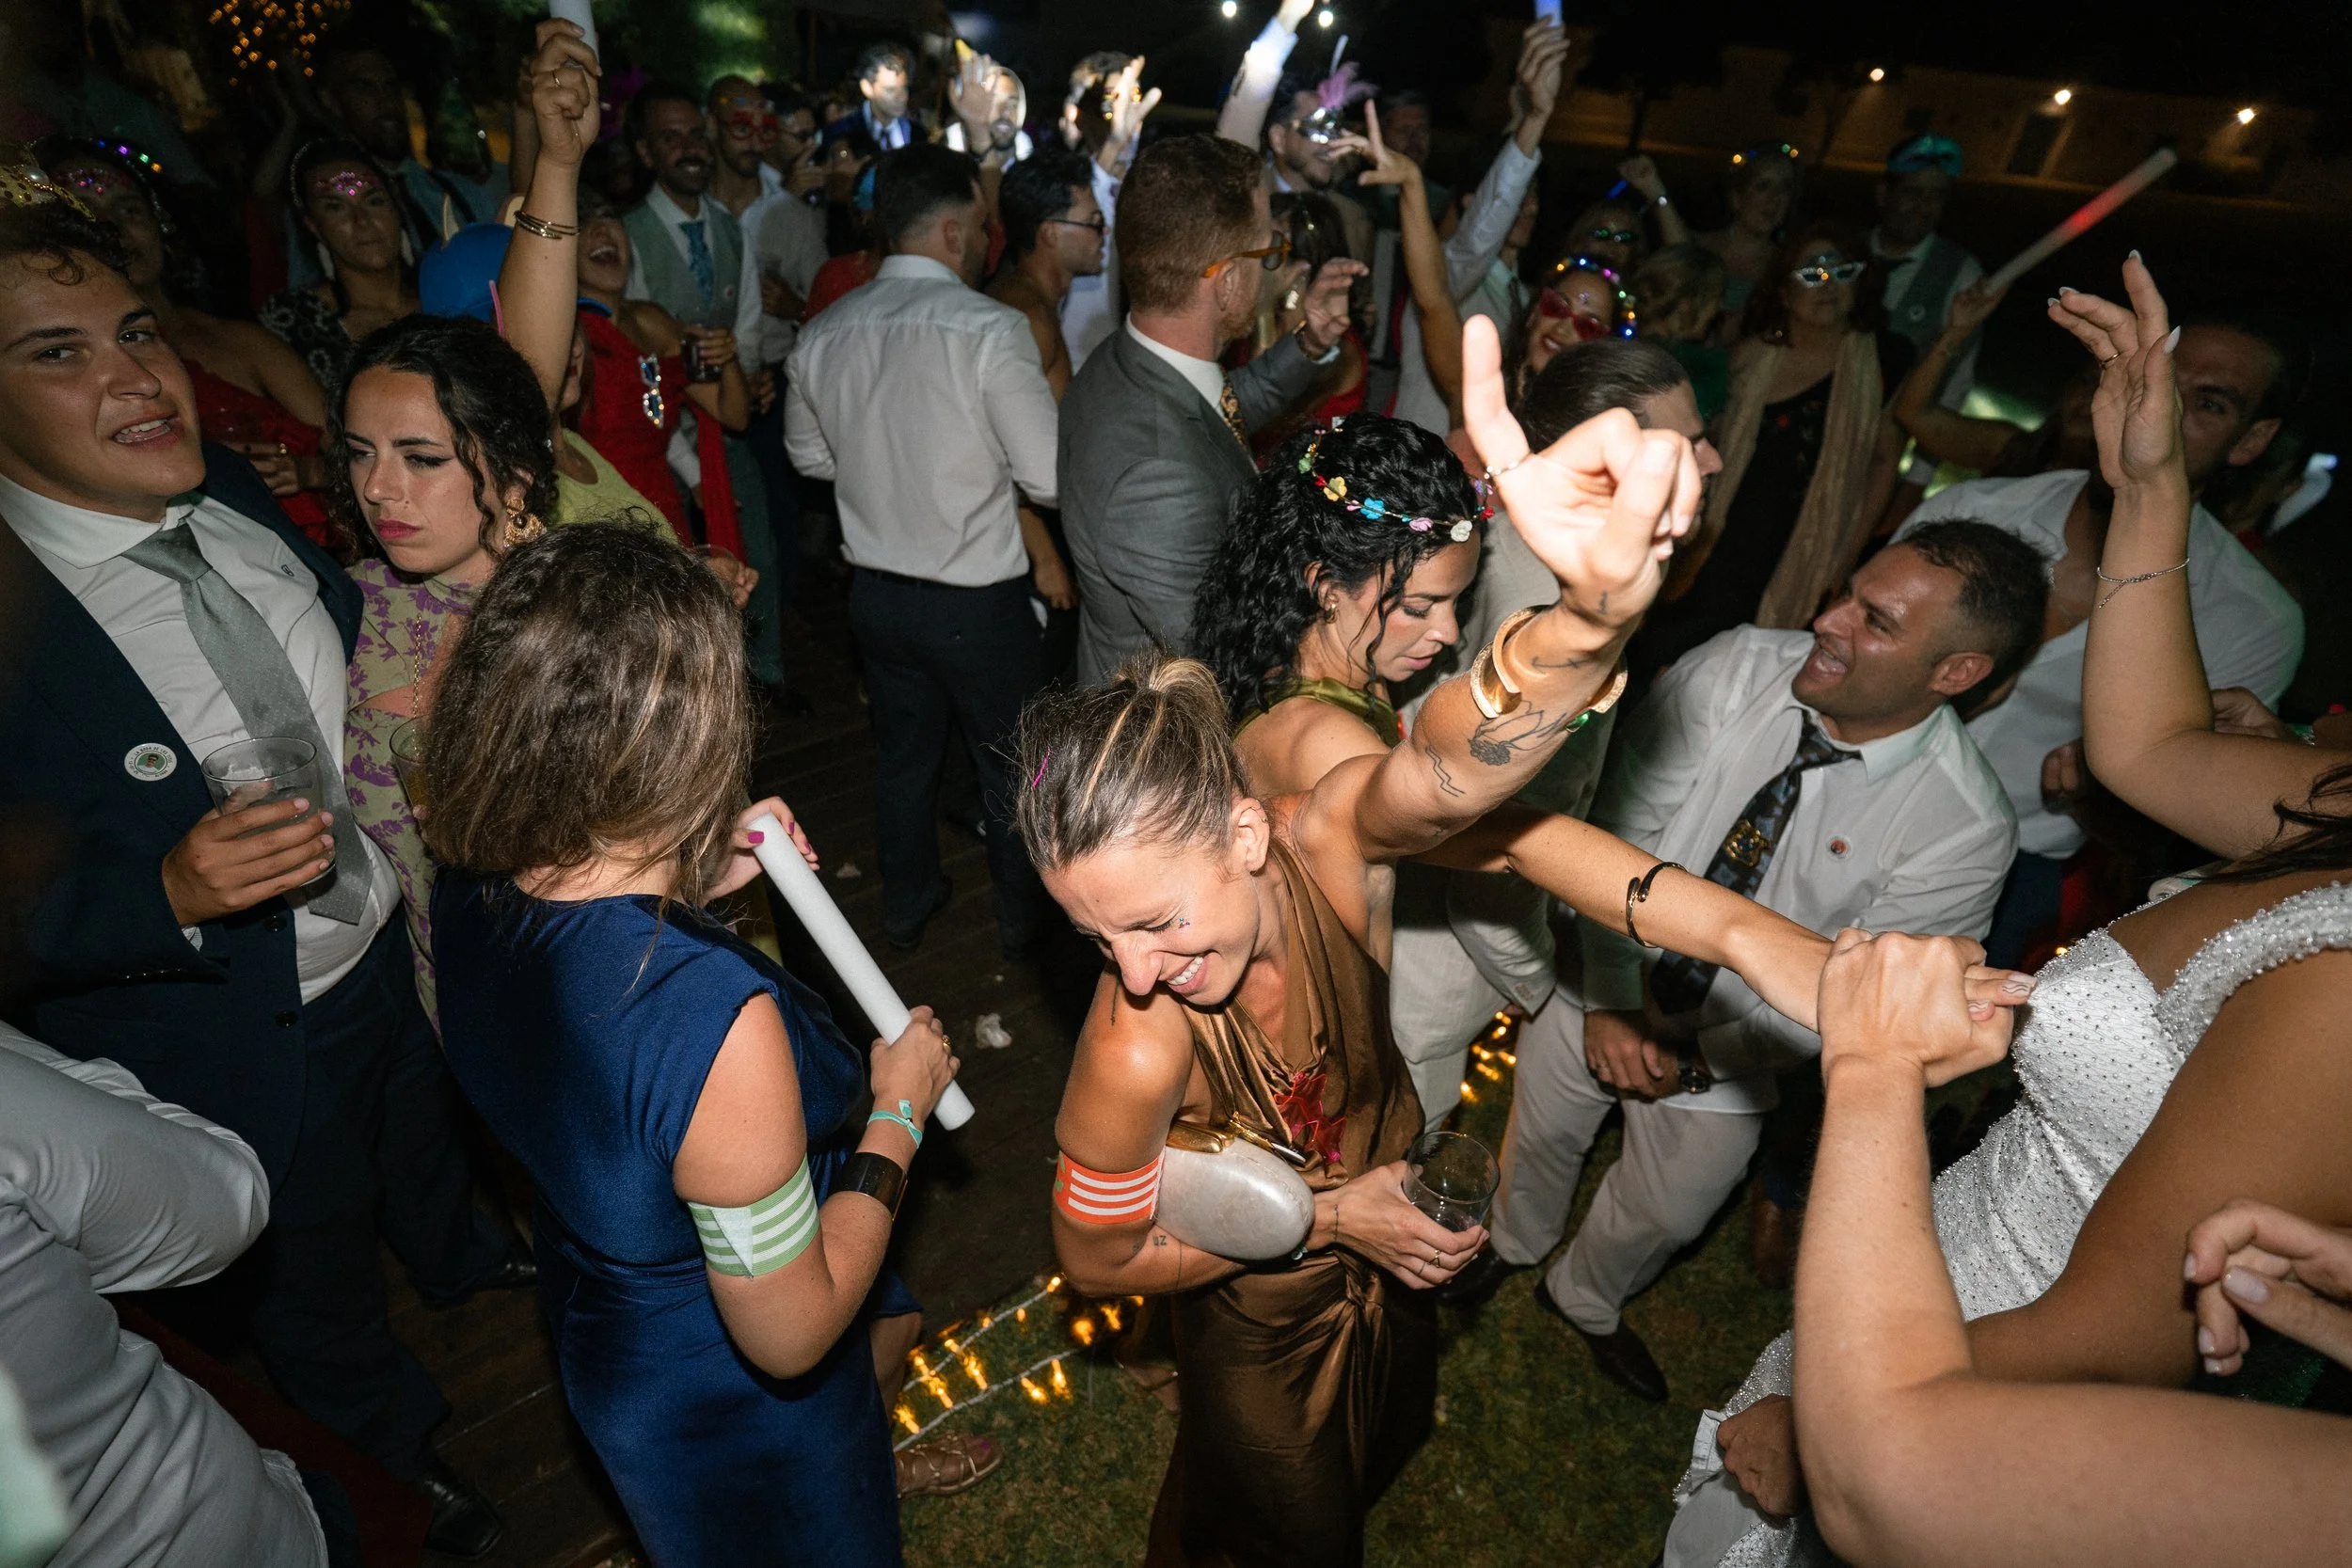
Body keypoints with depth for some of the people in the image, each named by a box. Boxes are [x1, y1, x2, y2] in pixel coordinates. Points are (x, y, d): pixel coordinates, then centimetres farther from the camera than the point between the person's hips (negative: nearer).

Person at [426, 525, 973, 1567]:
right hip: (735, 1404, -7)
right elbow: (790, 1335, -30)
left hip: (590, 1316, 7)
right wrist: (897, 1114, -20)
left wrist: (690, 888, -5)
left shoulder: (467, 889, -20)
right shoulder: (716, 1015, -45)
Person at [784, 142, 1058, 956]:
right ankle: (1022, 917, 33)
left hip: (874, 590, 6)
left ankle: (906, 904, 41)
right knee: (1009, 763, 14)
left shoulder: (824, 333, -2)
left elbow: (810, 454, 13)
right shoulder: (989, 329, -20)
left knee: (902, 749, 23)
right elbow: (1050, 479, -20)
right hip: (977, 600, -5)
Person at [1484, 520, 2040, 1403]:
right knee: (1541, 1140, 24)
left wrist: (1696, 1060, -19)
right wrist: (1610, 1000, -22)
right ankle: (1512, 1246, 60)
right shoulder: (1737, 668, -22)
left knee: (1662, 1214, 23)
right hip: (1600, 987, 1)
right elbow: (1619, 826, -19)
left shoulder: (1965, 830, -24)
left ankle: (1584, 1300, 58)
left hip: (1728, 1046, -1)